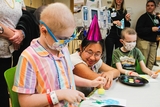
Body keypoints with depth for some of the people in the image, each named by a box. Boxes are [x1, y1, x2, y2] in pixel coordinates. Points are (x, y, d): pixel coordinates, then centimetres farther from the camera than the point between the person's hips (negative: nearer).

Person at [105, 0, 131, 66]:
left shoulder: (124, 11, 11)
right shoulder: (110, 10, 0)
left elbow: (127, 26, 13)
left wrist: (127, 20, -6)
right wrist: (113, 22, -23)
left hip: (120, 36, 4)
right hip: (111, 36, -3)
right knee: (109, 57, -1)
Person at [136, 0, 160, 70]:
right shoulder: (143, 17, -6)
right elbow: (138, 29, -17)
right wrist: (151, 29, -19)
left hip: (153, 42, 7)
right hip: (144, 41, -7)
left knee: (151, 61, 6)